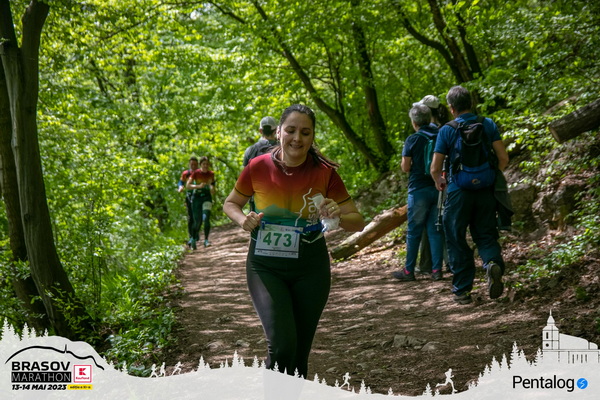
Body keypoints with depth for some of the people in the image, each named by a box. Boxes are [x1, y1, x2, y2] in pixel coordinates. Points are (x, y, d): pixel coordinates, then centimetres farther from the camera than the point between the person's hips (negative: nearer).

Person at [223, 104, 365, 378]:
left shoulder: (324, 172, -6)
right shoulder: (258, 168, -6)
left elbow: (358, 222, -1)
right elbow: (230, 204, 11)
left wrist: (337, 216, -23)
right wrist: (243, 220, -11)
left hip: (310, 268, 1)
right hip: (265, 266, -1)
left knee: (300, 352, 10)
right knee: (281, 344, -20)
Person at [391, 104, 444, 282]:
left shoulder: (412, 139, -9)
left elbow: (405, 167, -9)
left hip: (419, 189, -4)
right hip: (438, 187, 4)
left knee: (414, 231, 4)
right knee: (435, 230, 8)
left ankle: (409, 270, 9)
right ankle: (437, 269, 7)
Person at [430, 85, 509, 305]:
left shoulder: (447, 131, -5)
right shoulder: (488, 125, 2)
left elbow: (435, 168, -6)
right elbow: (503, 159, 0)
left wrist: (439, 181, 17)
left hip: (458, 191, -3)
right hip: (485, 190, 3)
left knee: (457, 241, 9)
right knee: (485, 235, 15)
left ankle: (462, 290, 12)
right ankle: (493, 262, -16)